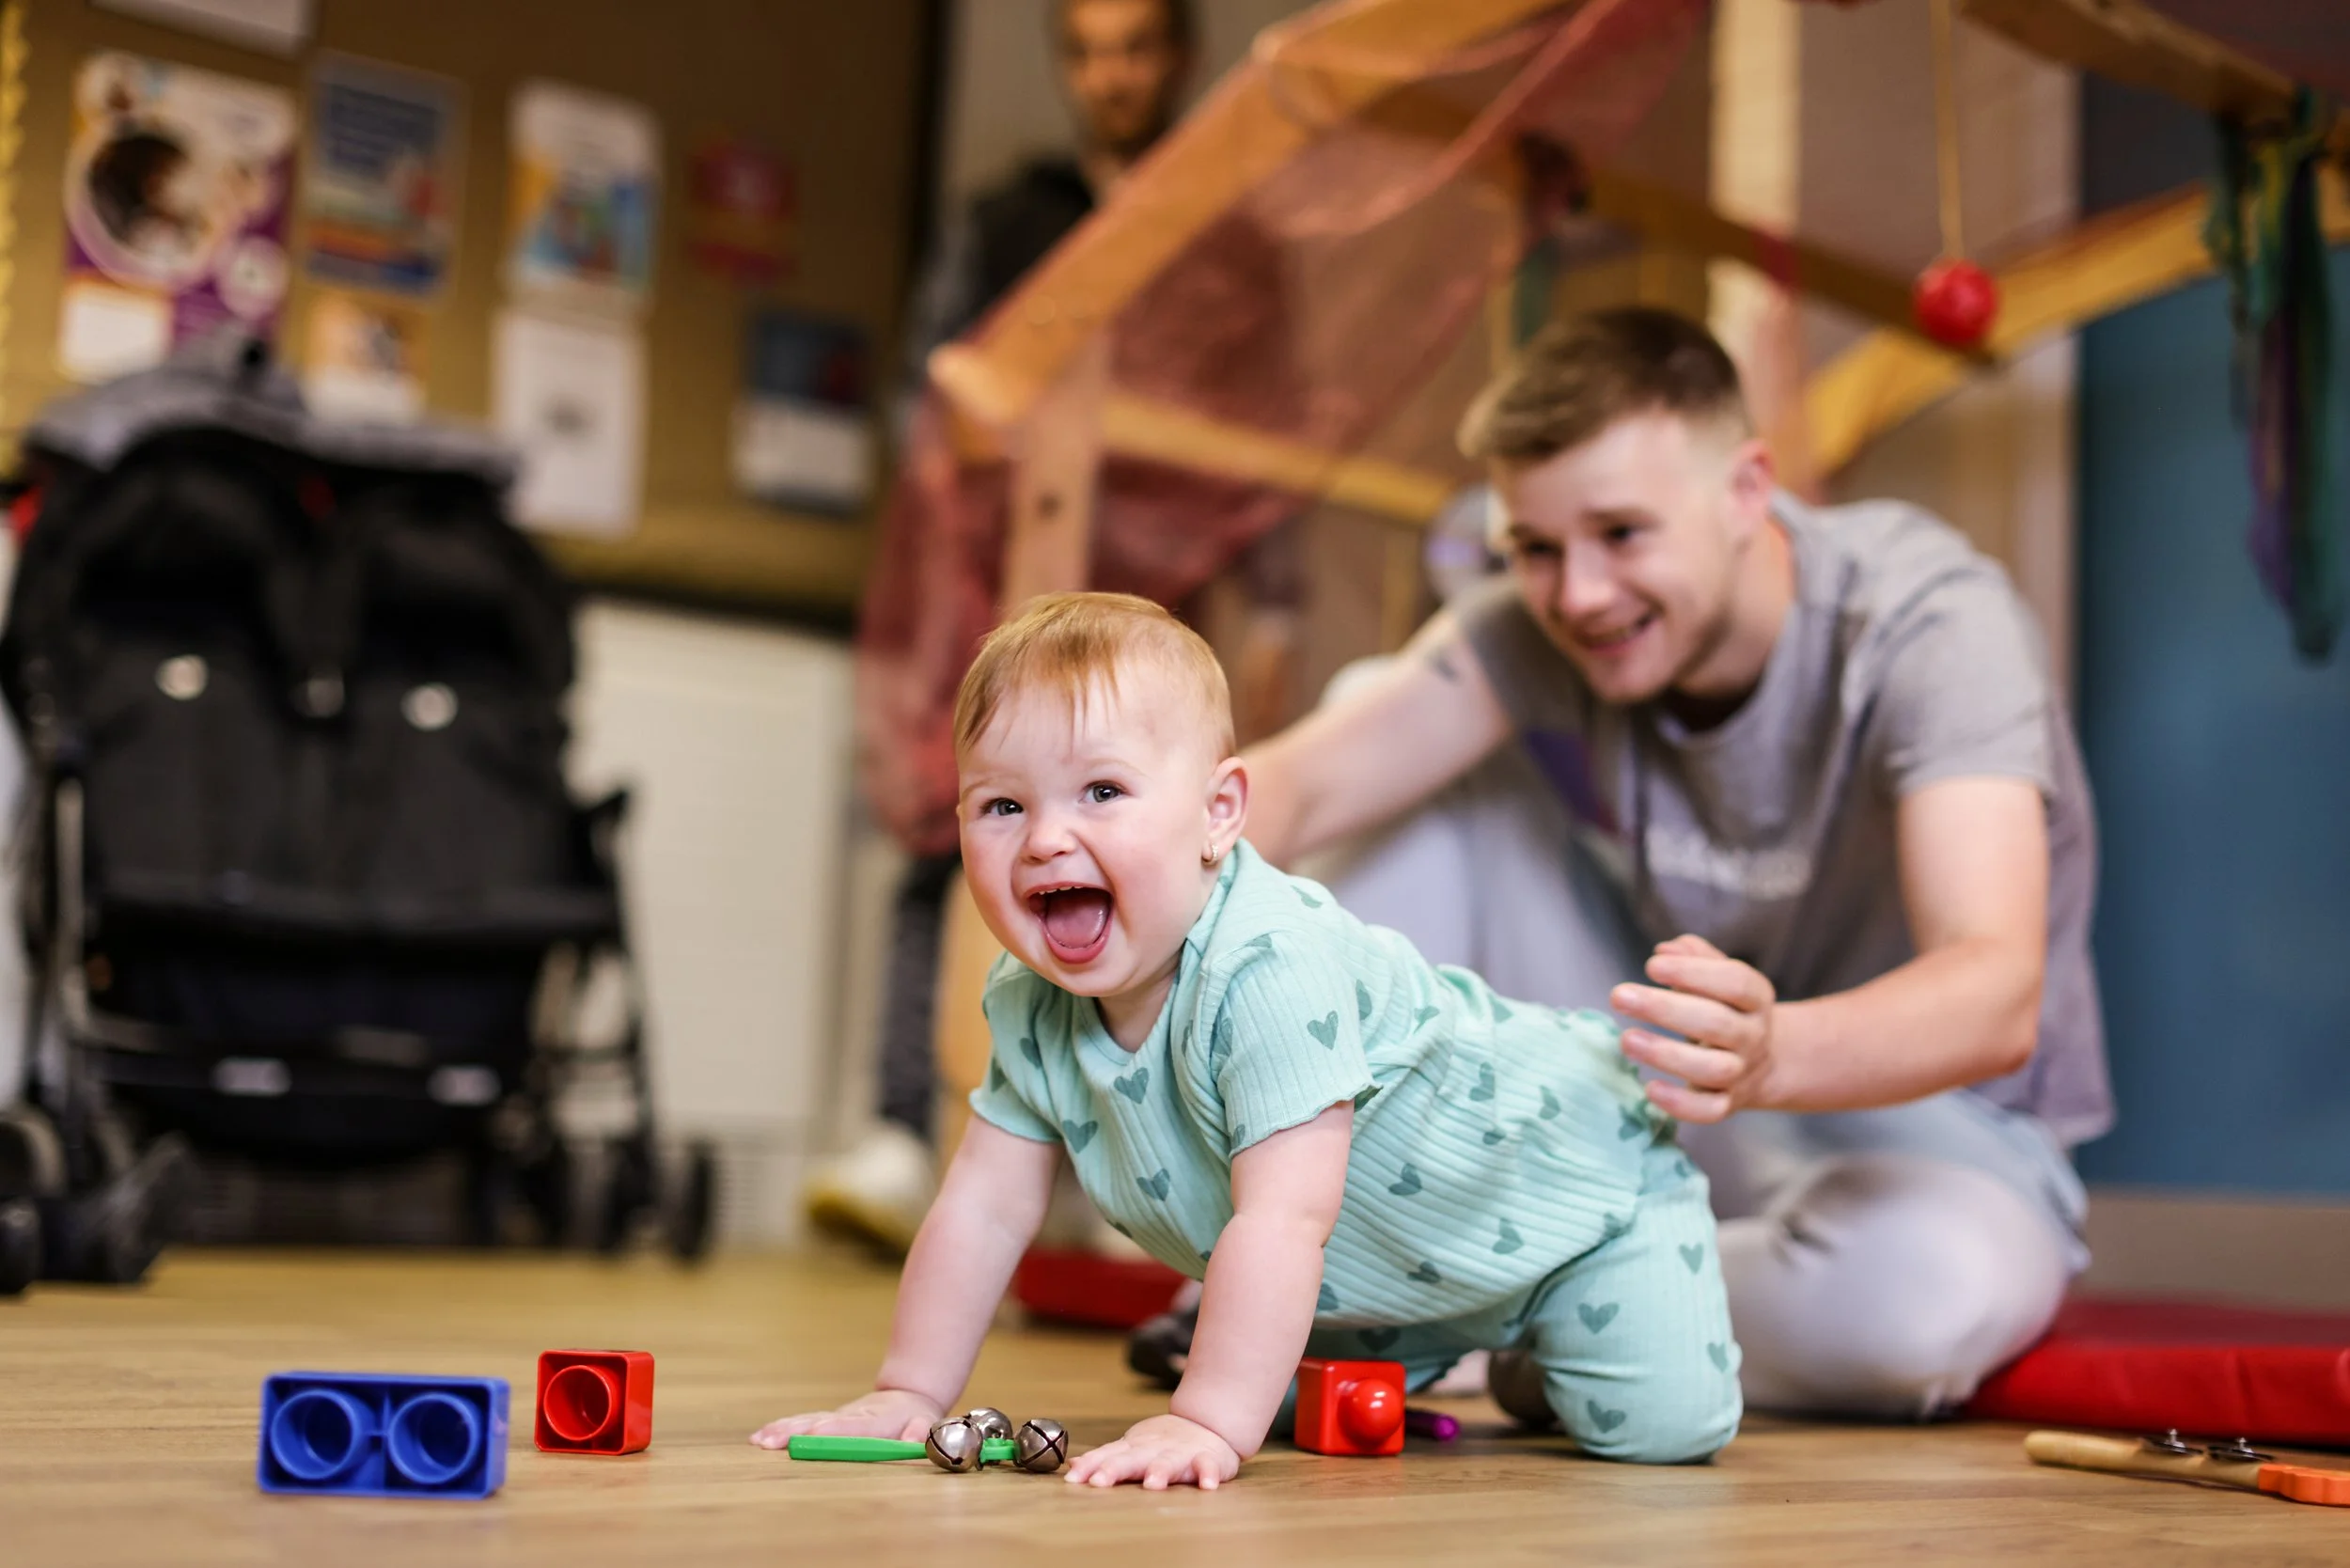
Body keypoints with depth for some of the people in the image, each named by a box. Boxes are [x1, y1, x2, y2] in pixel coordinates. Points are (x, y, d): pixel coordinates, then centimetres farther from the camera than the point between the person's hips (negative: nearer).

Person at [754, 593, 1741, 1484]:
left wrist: (1209, 1424, -46)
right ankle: (1456, 1347, 35)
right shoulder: (1031, 1007, -14)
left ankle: (1542, 1342, 16)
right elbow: (985, 1206, -7)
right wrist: (911, 1393, -9)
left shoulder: (1271, 969, -39)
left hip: (1570, 1169, -6)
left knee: (1658, 1423, -16)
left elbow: (1282, 1220, -43)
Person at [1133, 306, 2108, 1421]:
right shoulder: (1541, 625, -11)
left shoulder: (1930, 621, -25)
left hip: (1921, 1119, -3)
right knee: (1400, 738, -9)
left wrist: (1768, 1053, -60)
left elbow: (1998, 1000, -39)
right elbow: (1294, 783, -21)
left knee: (1926, 1295, -41)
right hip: (1665, 1089, 4)